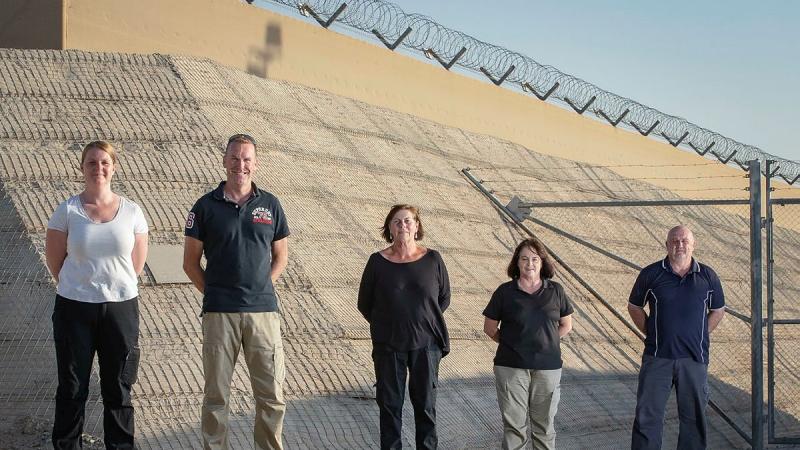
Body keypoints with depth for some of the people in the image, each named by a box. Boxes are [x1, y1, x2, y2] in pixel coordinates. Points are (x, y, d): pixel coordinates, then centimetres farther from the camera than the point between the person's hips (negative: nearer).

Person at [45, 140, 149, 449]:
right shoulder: (67, 211, -3)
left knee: (118, 387, 9)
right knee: (72, 388, 7)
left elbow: (137, 263, 8)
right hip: (74, 308, -1)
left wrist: (113, 286, 7)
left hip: (121, 307, 1)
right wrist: (81, 286, 6)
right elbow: (54, 261, 3)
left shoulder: (131, 212, 1)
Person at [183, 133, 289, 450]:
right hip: (219, 313, -1)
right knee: (216, 395, 5)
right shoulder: (206, 206, 3)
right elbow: (190, 261, 7)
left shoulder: (270, 205, 8)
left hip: (264, 310, 1)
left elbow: (281, 255, 16)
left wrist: (263, 287, 4)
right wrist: (212, 292, -1)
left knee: (271, 394, 3)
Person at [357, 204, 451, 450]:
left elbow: (444, 298, 10)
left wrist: (425, 320, 7)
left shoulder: (433, 260, 0)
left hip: (426, 344, 0)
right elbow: (364, 303, 7)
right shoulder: (378, 262, -2)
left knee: (425, 403, 6)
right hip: (389, 346, 0)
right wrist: (384, 325, 7)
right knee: (390, 404, 5)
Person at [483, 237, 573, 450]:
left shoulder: (555, 291, 4)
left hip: (547, 367, 1)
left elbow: (566, 324, 14)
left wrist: (547, 342, 4)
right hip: (511, 367, -1)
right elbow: (489, 327, 7)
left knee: (545, 424, 9)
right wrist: (510, 343, 0)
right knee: (514, 424, 1)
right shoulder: (505, 291, 0)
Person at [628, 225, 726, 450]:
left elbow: (718, 311, 15)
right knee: (648, 415, 0)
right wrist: (651, 333, 2)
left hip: (694, 358, 1)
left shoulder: (707, 276, 4)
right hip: (657, 357, -1)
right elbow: (634, 307, 11)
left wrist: (699, 336, 6)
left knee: (693, 416, 9)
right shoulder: (651, 274, -1)